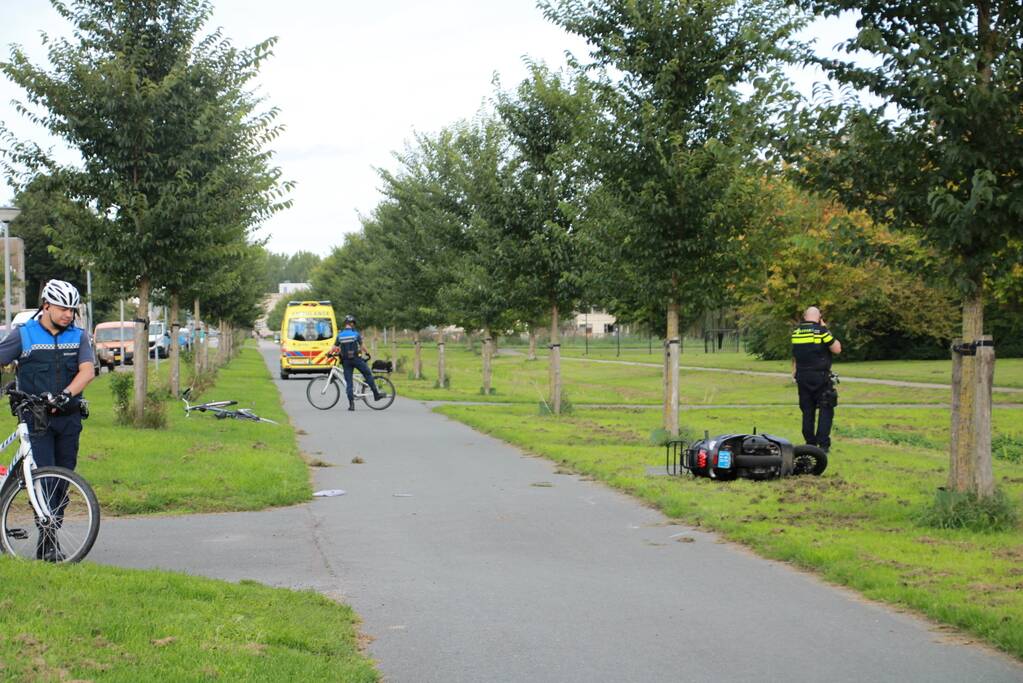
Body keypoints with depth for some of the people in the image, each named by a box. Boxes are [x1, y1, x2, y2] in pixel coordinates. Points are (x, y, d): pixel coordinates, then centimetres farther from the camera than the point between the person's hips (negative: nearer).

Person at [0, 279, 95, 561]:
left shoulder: (78, 336, 6)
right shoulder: (24, 335, 0)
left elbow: (87, 370, -7)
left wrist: (65, 395, -23)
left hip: (68, 417, 3)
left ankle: (51, 536, 17)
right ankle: (47, 544, -11)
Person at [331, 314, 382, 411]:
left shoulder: (340, 334, 3)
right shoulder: (356, 333, -5)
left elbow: (335, 348, 1)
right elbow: (361, 346, -4)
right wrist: (367, 353, 11)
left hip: (345, 360, 3)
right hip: (356, 358, -3)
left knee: (348, 382, 3)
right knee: (368, 374, 14)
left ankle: (351, 403, -2)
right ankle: (376, 394, 15)